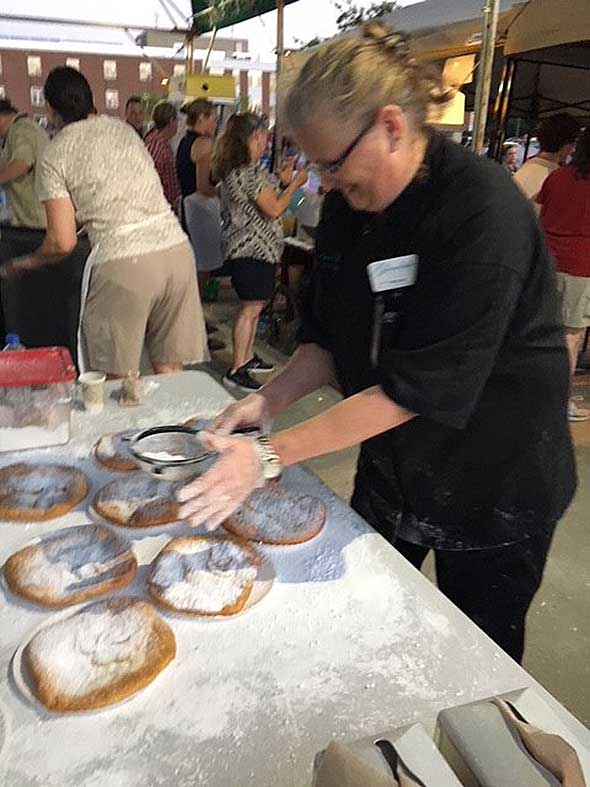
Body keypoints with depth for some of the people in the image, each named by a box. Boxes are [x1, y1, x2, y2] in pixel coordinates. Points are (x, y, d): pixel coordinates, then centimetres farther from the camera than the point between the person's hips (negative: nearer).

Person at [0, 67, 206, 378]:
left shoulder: (53, 156, 4)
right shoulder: (124, 129, 18)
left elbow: (63, 242, -1)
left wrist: (26, 263, 19)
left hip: (121, 262, -5)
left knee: (118, 383, 6)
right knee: (169, 371, 12)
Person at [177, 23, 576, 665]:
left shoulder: (485, 214, -27)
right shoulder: (350, 206, -3)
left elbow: (416, 388, -30)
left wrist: (270, 457, -29)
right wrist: (268, 401, -11)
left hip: (494, 484, -6)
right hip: (392, 467, 7)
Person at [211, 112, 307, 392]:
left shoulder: (234, 169, 15)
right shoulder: (250, 171, -17)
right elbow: (273, 210, -16)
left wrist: (281, 181, 19)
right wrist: (295, 184, -4)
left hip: (254, 247, 11)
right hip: (253, 248, -11)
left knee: (255, 305, 17)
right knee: (250, 308, -7)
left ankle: (248, 357, 27)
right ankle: (237, 370, -2)